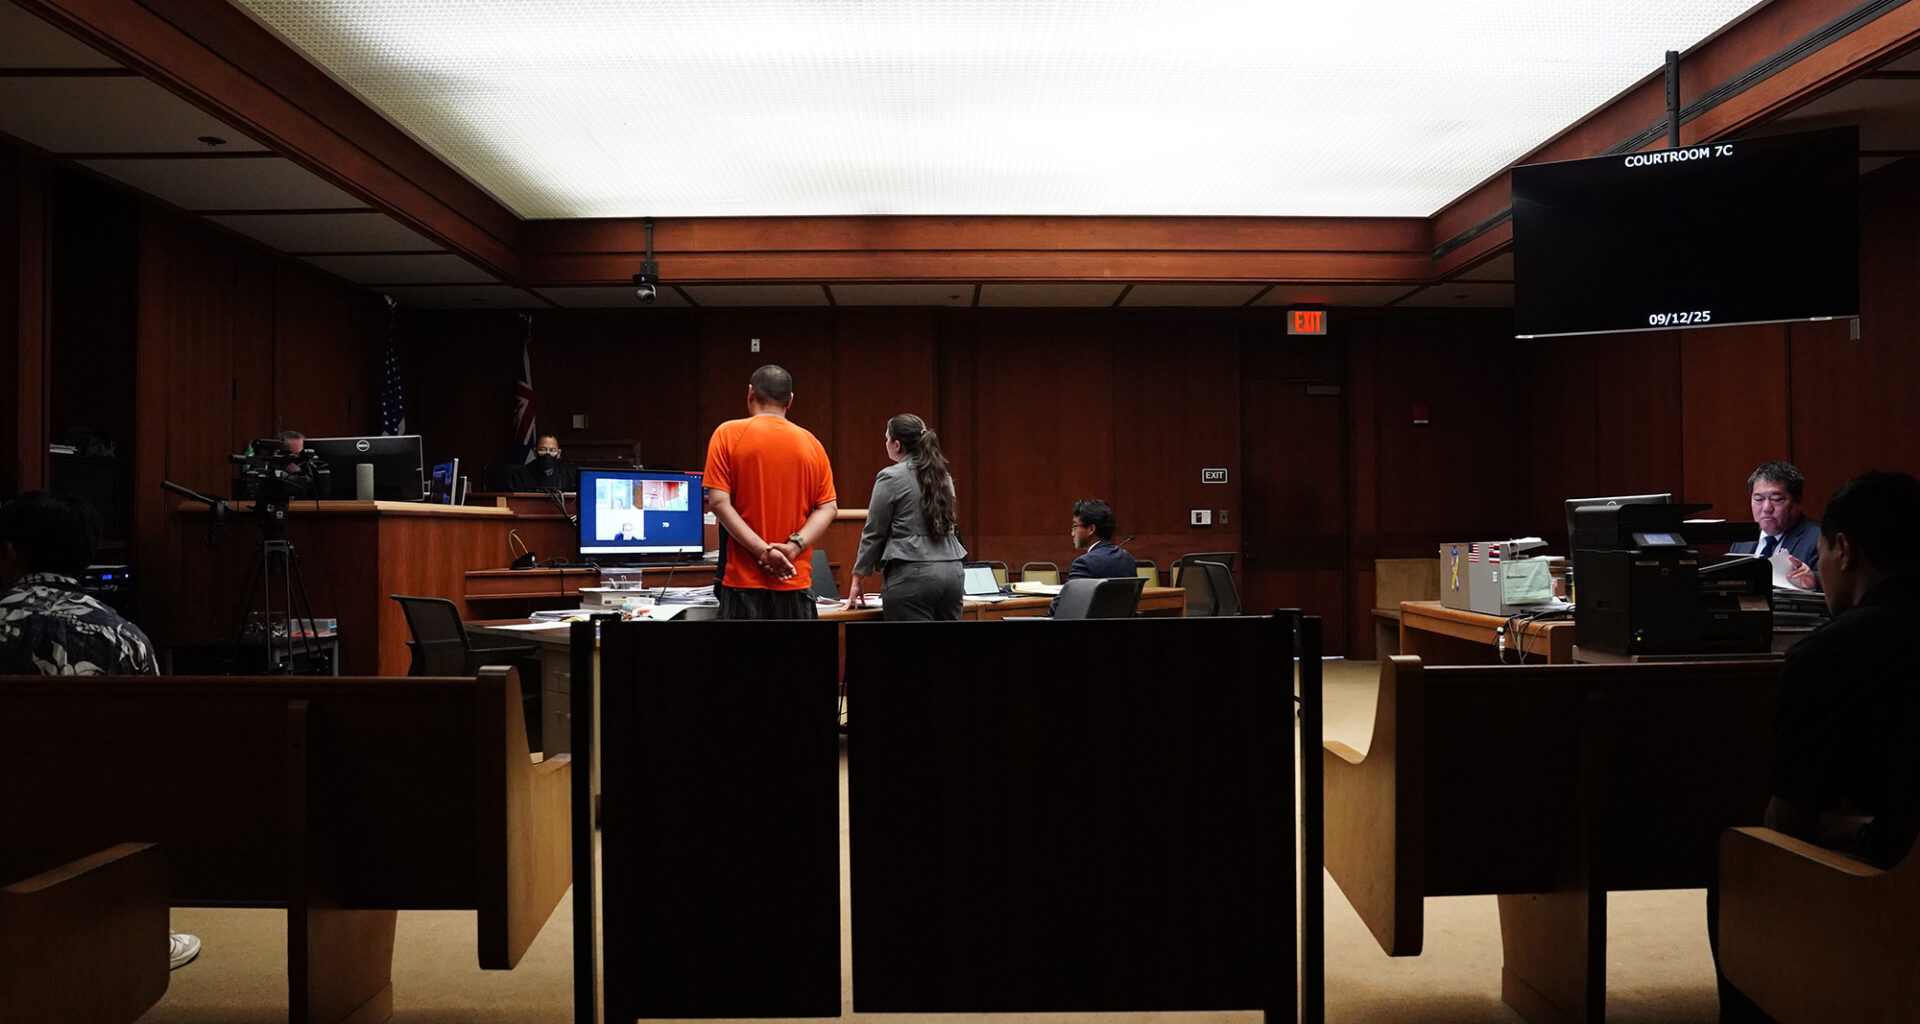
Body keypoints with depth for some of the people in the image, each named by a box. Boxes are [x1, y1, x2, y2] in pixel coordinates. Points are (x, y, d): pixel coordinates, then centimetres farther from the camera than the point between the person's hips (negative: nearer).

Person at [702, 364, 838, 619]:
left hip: (744, 580, -2)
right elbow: (828, 507, 2)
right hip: (796, 582, 3)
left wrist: (763, 550, -13)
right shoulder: (811, 443, 8)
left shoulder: (728, 434, -1)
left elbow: (718, 502, -10)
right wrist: (794, 546, -8)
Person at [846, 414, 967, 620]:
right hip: (952, 572, 7)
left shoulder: (891, 477, -5)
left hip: (913, 574, -7)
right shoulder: (943, 475, 16)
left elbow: (874, 533, -2)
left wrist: (858, 579, 8)